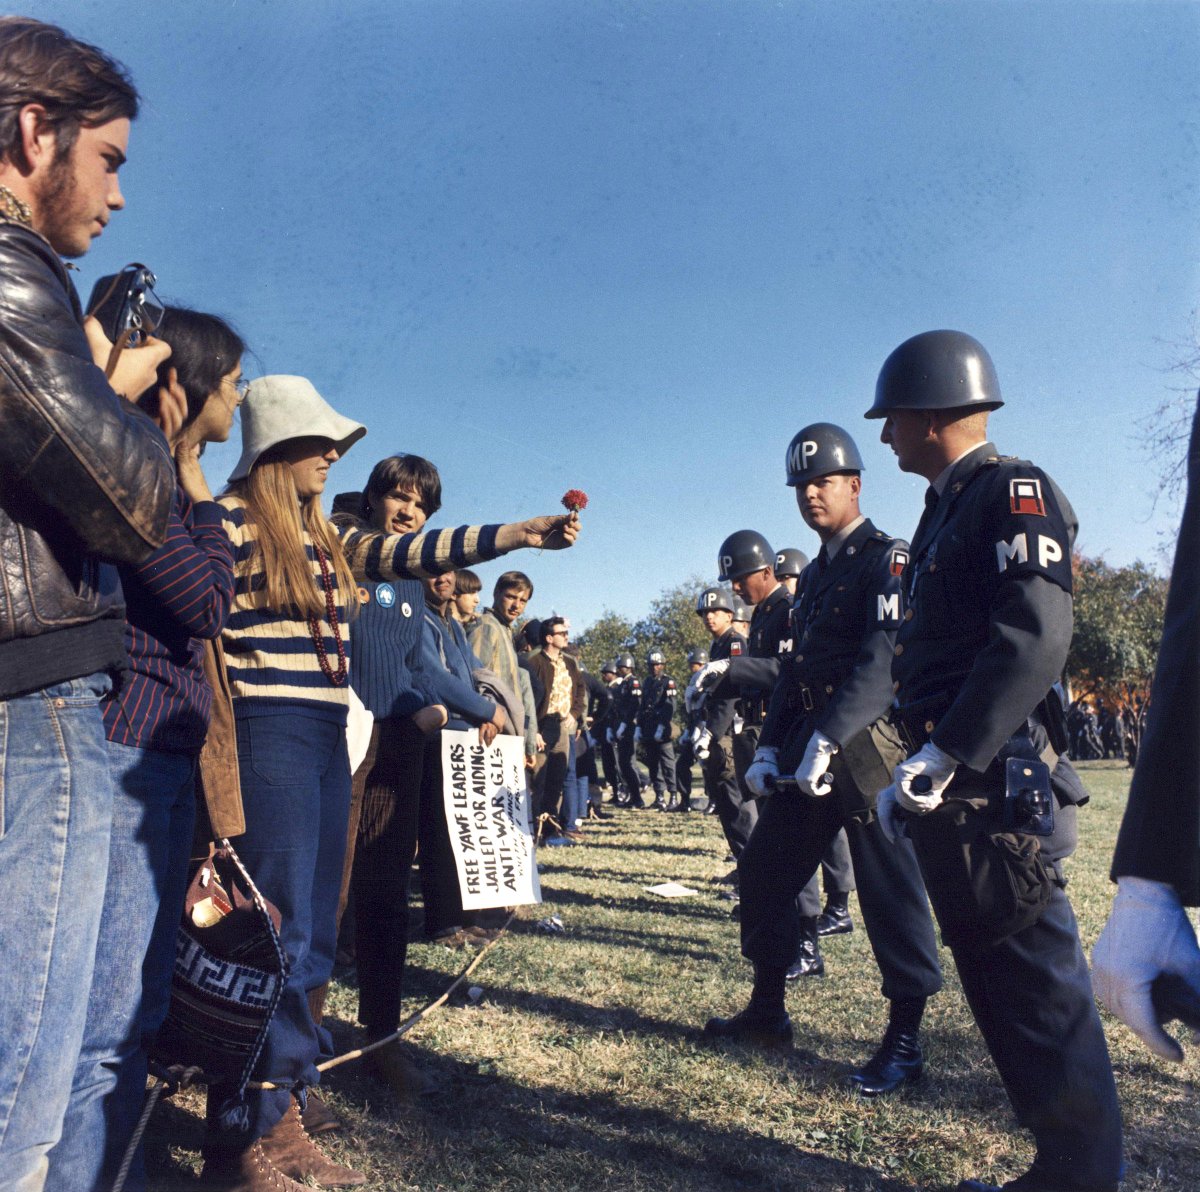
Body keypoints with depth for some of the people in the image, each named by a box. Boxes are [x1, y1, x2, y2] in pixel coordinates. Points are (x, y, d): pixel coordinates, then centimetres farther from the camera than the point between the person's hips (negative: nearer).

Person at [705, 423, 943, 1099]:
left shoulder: (887, 559, -6)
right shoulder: (814, 576, 20)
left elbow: (884, 660, -20)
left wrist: (828, 739, -27)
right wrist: (770, 747, 9)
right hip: (809, 750, 8)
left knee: (890, 892, 0)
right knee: (765, 873, 11)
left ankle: (905, 1041, 15)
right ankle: (767, 1011, 27)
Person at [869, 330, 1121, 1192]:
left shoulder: (1015, 492, -9)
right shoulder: (946, 509, 18)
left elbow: (1036, 640, -22)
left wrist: (940, 757, -23)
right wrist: (918, 768, 14)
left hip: (994, 783, -10)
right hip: (950, 786, 10)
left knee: (1035, 983, 1)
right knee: (995, 977, 16)